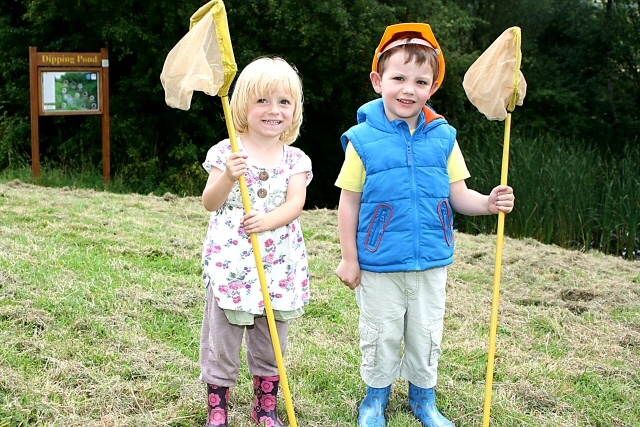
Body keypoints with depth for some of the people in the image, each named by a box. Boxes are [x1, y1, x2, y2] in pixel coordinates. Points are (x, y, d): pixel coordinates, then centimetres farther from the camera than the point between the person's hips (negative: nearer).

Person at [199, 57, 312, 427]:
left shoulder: (296, 160, 4)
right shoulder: (226, 152, -2)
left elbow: (295, 203, -8)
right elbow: (210, 203, -5)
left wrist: (268, 220, -27)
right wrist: (228, 177, -23)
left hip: (278, 264, 2)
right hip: (231, 262, -2)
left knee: (271, 342, 14)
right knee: (221, 340, 4)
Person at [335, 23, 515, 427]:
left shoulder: (442, 137, -2)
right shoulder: (363, 138, -9)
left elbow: (457, 195, 3)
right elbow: (350, 202, -4)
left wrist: (488, 203, -18)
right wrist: (349, 258, -3)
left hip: (431, 262, 2)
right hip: (379, 265, -2)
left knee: (427, 336, 16)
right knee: (381, 336, 13)